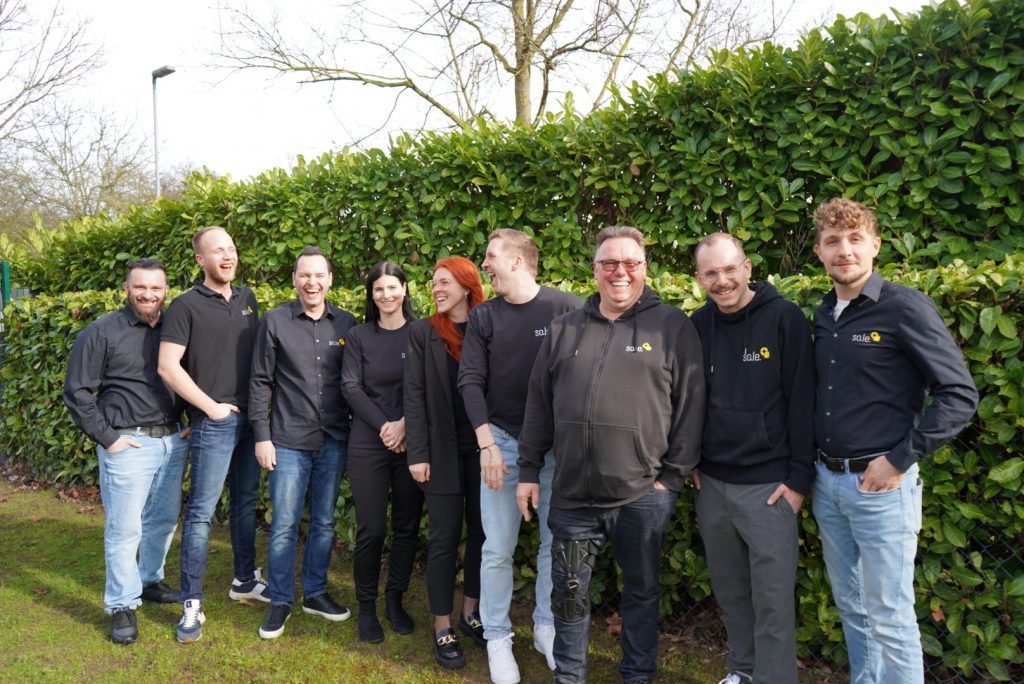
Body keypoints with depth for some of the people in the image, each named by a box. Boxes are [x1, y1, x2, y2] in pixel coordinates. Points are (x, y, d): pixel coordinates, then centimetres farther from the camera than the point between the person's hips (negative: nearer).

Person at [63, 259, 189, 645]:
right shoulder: (102, 332, -6)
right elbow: (77, 391, -6)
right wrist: (106, 437, -9)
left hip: (173, 440, 5)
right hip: (128, 444, -5)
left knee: (164, 519, 15)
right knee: (124, 528, 1)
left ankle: (150, 581, 35)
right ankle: (122, 605, 14)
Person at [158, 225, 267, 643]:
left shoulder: (247, 299, 11)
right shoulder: (186, 306, -7)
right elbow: (168, 366, -12)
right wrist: (211, 406, -12)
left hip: (251, 419, 6)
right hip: (214, 422, -6)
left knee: (246, 503, 16)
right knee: (201, 511, -2)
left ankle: (245, 579, 31)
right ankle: (191, 604, 7)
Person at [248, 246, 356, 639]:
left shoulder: (347, 324, 4)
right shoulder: (275, 322, -2)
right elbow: (260, 381, -1)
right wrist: (261, 436, -5)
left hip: (334, 441, 3)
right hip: (289, 441, -2)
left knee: (324, 522, 13)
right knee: (284, 525, 3)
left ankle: (315, 593, 28)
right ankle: (280, 602, 18)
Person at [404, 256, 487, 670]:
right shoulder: (423, 332, 1)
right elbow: (414, 395, -3)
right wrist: (418, 453, -9)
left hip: (484, 447, 2)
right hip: (443, 449, -2)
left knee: (482, 532, 11)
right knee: (444, 538, 4)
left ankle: (471, 613, 29)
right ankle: (442, 628, 15)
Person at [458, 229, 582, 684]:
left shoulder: (568, 308, -5)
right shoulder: (483, 317, 4)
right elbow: (470, 382, 0)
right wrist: (486, 444, -9)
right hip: (503, 442, 1)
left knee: (558, 543, 9)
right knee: (498, 549, 4)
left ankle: (547, 627, 27)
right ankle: (497, 637, 19)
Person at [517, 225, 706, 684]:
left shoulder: (673, 327, 0)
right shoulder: (564, 329, 9)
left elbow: (690, 406, -2)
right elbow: (539, 406, 11)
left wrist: (673, 476, -5)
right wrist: (529, 470, 8)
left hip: (643, 494, -2)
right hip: (573, 493, 3)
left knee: (642, 592, 14)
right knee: (569, 592, 13)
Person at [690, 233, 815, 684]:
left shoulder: (784, 318, -10)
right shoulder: (699, 324, 3)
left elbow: (802, 401, -10)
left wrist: (799, 478, -12)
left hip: (768, 484, -4)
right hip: (711, 482, 5)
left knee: (772, 599, 3)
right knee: (729, 590, 17)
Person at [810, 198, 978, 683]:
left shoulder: (905, 307, -11)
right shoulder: (823, 315, 8)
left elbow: (959, 394, -12)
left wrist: (900, 460, -15)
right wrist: (811, 468, 9)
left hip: (880, 485, -6)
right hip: (827, 481, 6)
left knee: (888, 619, 2)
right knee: (850, 605, 19)